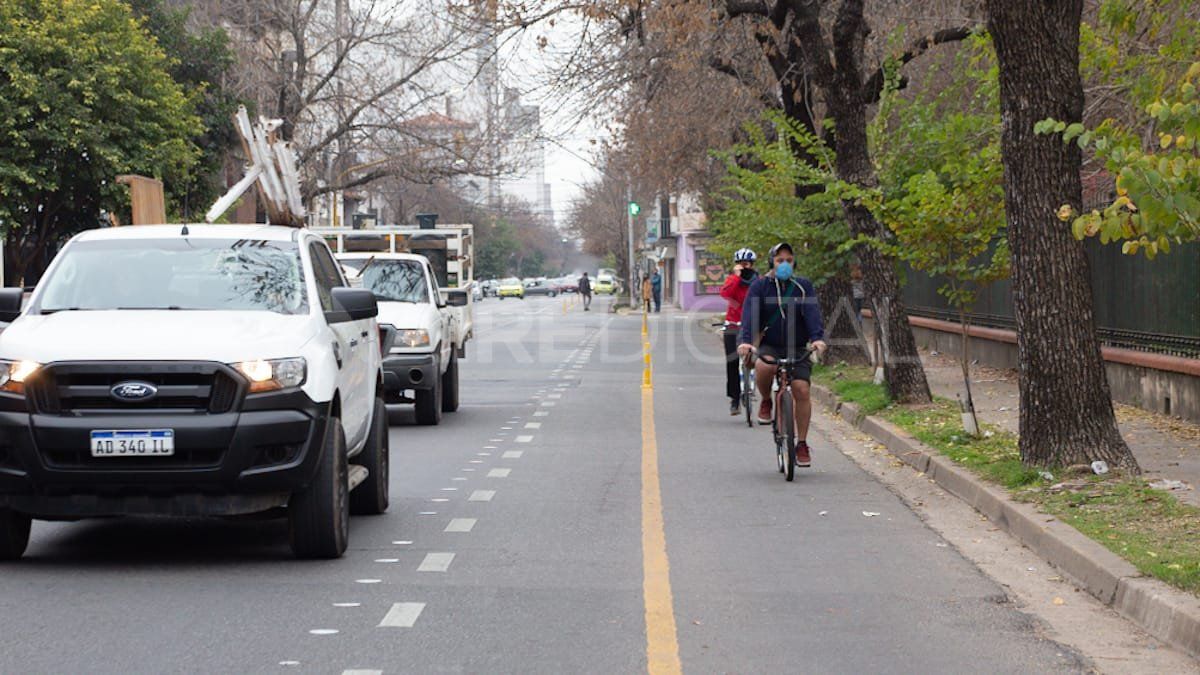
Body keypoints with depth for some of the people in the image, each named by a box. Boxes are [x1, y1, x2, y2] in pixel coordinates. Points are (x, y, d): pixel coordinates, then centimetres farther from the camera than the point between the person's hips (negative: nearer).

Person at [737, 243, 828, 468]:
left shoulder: (804, 286, 5)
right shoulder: (760, 286, 1)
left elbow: (812, 313, -9)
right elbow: (749, 314, -11)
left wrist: (817, 338, -28)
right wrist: (745, 340, -29)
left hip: (798, 348, 1)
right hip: (769, 345, -1)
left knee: (801, 390, -14)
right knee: (764, 367, -35)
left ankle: (802, 444, -1)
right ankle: (766, 402, -3)